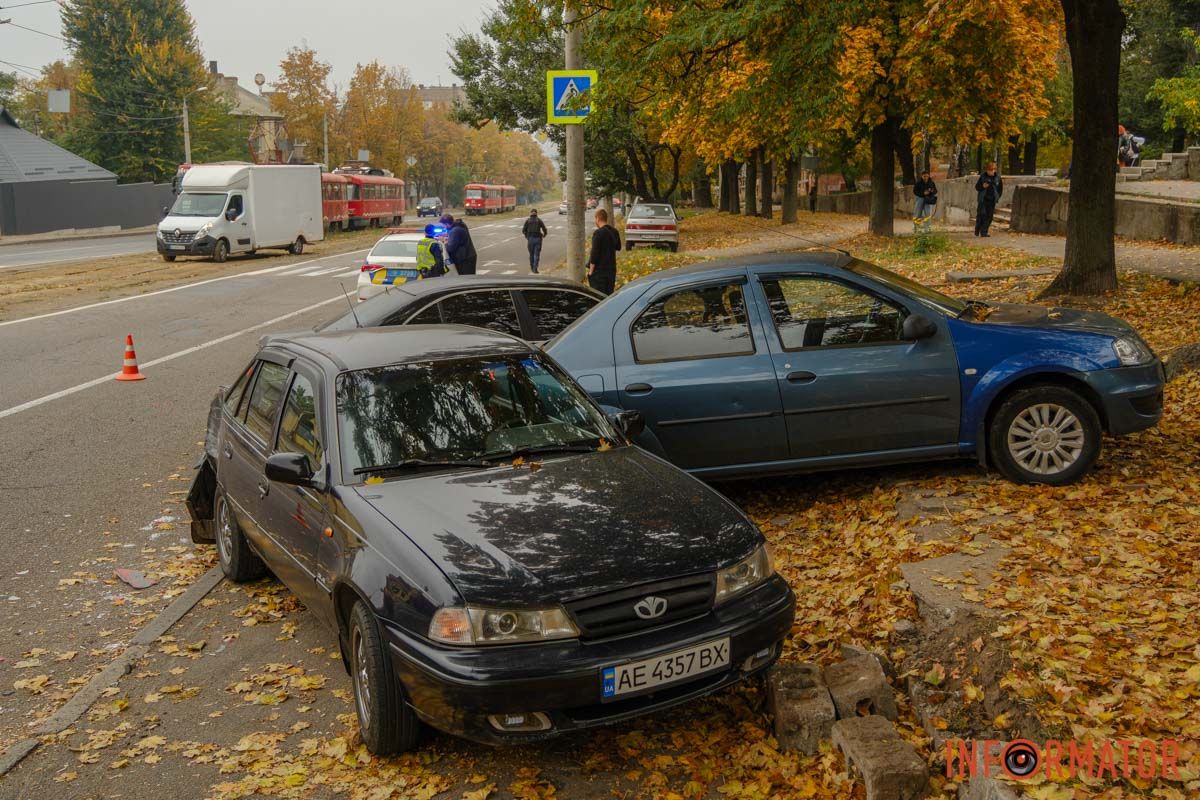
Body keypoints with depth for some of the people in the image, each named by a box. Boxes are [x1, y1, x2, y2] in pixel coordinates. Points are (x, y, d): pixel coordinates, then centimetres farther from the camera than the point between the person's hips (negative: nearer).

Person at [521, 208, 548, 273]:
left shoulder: (527, 221, 3)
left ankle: (532, 268, 26)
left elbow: (524, 230, -2)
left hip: (530, 239, 1)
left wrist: (527, 236, 15)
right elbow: (544, 229, -3)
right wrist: (544, 235, 18)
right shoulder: (539, 221, 2)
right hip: (538, 239, -1)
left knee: (531, 254, 16)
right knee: (537, 254, -1)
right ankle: (535, 268, -13)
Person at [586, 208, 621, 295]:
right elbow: (618, 247, 22)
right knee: (609, 294, 15)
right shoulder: (614, 232, 5)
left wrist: (590, 271, -13)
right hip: (611, 269, 7)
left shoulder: (598, 233, -17)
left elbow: (594, 253, -18)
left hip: (599, 271, -7)